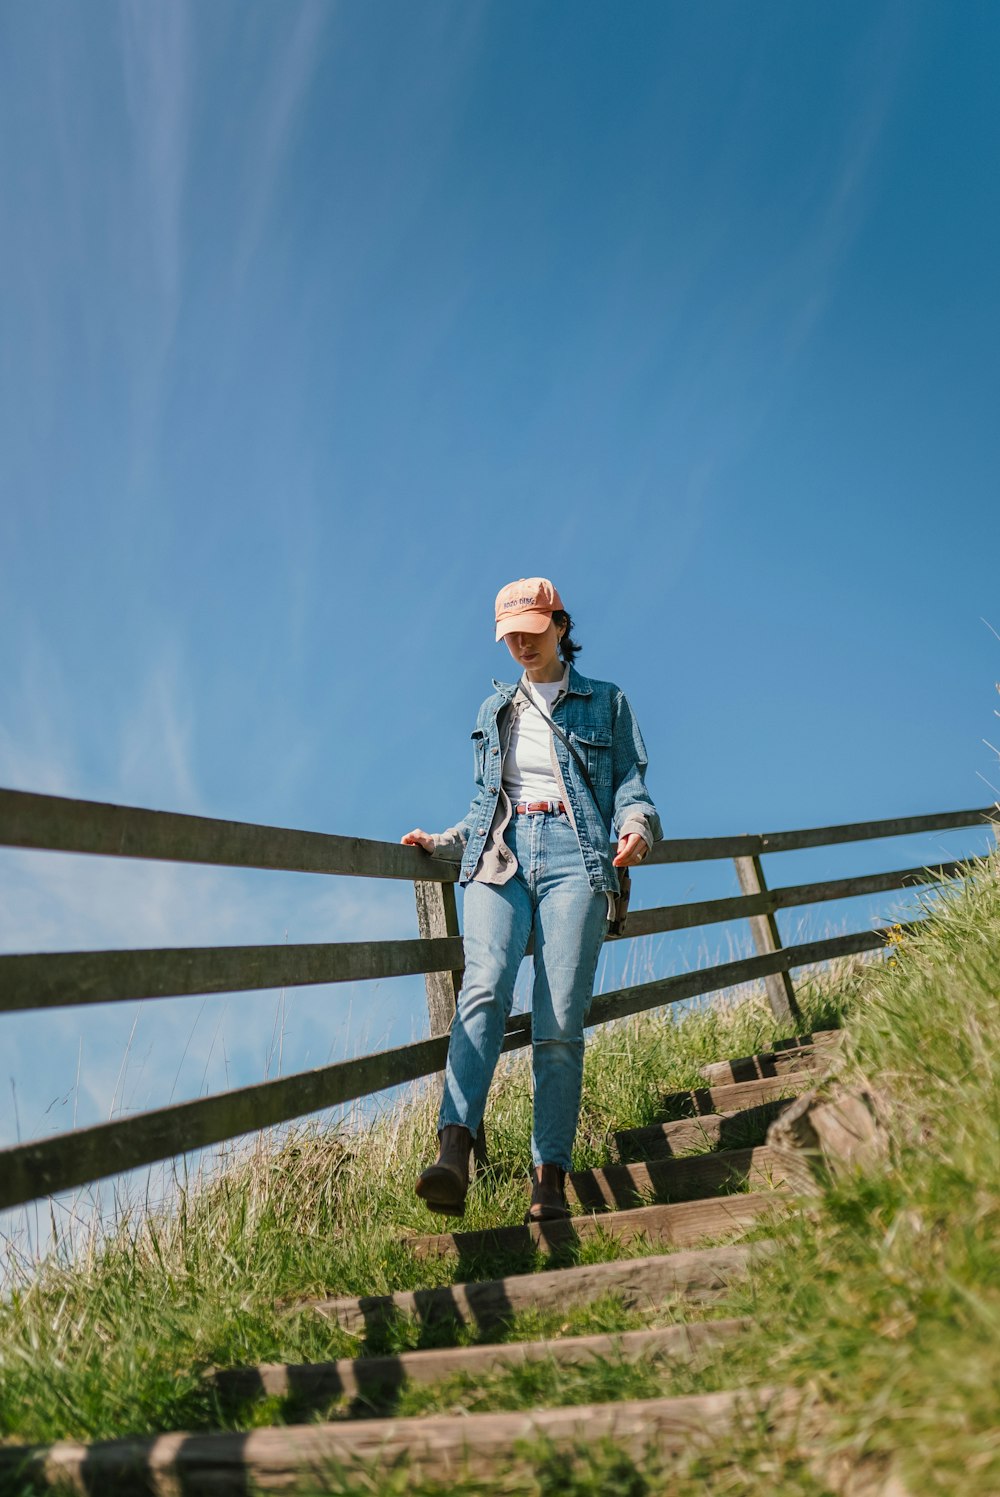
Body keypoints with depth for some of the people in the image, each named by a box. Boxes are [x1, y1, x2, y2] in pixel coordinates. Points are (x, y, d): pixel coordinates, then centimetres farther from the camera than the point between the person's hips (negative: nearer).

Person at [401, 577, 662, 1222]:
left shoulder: (606, 702, 16)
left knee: (560, 1021, -11)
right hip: (500, 855, 2)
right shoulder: (495, 709, 25)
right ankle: (454, 1154, -33)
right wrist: (441, 843, 15)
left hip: (574, 856, -2)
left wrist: (636, 825, -13)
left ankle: (551, 1179, -6)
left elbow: (631, 783, 8)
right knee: (484, 990, -23)